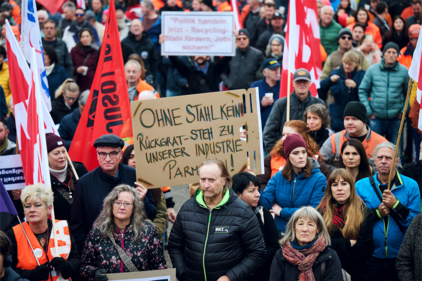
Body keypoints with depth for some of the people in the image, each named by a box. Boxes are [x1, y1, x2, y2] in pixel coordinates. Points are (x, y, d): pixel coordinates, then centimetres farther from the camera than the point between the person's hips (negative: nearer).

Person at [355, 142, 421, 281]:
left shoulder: (411, 186, 1)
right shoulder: (360, 186, 4)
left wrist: (396, 205, -18)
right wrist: (378, 212, -16)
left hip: (400, 258, 0)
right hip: (371, 258, 1)